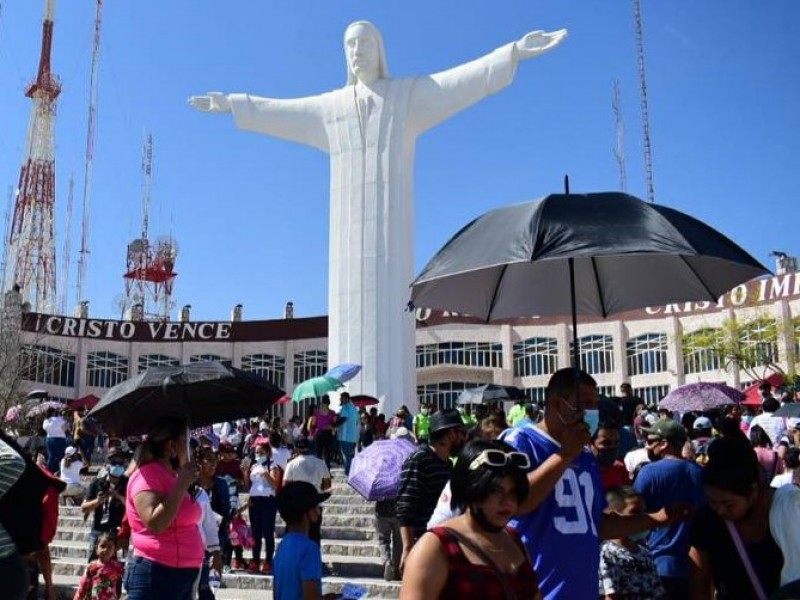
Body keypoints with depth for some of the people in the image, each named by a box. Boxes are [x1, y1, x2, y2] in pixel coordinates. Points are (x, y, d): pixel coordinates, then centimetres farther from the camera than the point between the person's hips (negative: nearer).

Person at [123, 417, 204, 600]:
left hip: (181, 574, 10)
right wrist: (181, 485, -20)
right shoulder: (147, 475, -13)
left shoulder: (171, 475, 15)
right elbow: (154, 523, -26)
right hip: (156, 574, -10)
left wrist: (184, 482, 17)